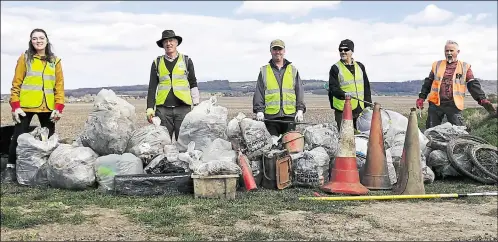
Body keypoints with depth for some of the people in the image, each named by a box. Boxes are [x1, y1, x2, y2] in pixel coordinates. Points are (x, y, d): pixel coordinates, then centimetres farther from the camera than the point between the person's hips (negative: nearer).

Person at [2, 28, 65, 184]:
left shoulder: (55, 61, 10)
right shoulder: (24, 58, 4)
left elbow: (59, 86, 6)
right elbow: (16, 83, 1)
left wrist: (58, 107, -4)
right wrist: (15, 105, -9)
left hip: (47, 107, 2)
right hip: (26, 106, -2)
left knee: (50, 138, 4)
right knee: (19, 137, 1)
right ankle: (11, 168, 11)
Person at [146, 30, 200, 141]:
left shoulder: (186, 61, 11)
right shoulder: (157, 63, 12)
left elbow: (193, 84, 13)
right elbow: (152, 87, 12)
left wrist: (197, 106, 7)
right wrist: (150, 108, 4)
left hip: (183, 107, -1)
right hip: (163, 108, 1)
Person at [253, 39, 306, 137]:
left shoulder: (293, 70, 15)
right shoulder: (264, 71, 12)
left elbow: (299, 92, 12)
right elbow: (258, 93, 8)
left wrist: (300, 110, -1)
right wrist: (259, 110, -5)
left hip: (290, 115, 1)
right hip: (270, 116, -1)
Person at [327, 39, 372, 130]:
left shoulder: (360, 66, 15)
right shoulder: (335, 68, 1)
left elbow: (366, 87, 18)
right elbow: (333, 88, -10)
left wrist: (368, 105, 13)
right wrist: (344, 94, -29)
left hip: (359, 109, 5)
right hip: (342, 110, -5)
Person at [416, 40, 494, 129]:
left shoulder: (465, 67, 8)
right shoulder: (437, 65, 14)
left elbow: (473, 85, 2)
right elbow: (428, 83, 17)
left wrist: (482, 99, -10)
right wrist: (421, 97, 10)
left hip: (454, 105, -2)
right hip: (435, 104, 2)